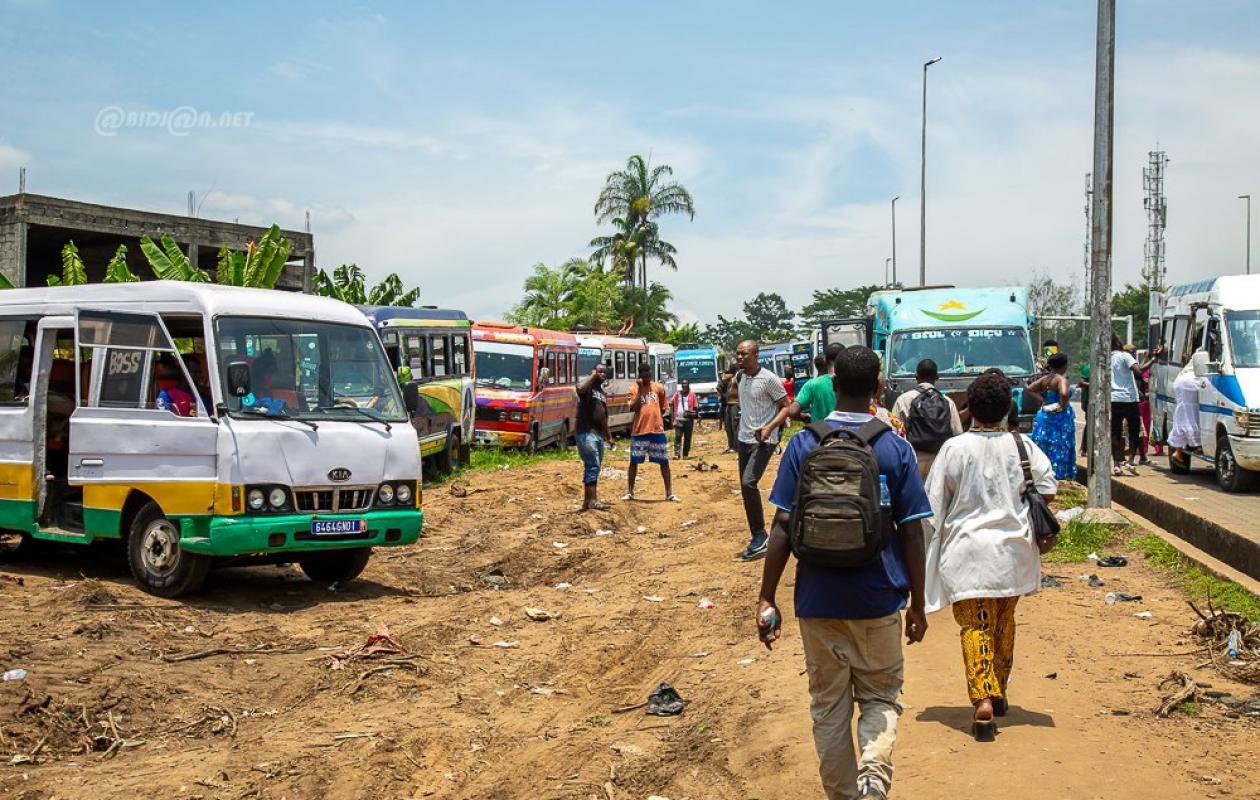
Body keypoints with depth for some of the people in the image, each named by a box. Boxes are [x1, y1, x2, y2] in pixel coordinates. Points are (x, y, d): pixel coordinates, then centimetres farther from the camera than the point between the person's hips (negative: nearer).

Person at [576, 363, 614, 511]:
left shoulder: (602, 392, 21)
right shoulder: (588, 386, -4)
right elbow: (580, 388, -31)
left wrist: (608, 435, 25)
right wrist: (592, 375, -16)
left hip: (598, 434, 9)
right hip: (586, 432, -9)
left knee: (593, 467, 10)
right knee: (593, 465, -14)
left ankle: (588, 500, 14)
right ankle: (592, 500, -15)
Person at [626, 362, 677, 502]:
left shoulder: (658, 388, 6)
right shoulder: (634, 388, -2)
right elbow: (634, 408, -15)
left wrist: (658, 420, 6)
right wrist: (639, 389, -15)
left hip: (657, 430, 2)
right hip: (639, 431, -2)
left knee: (664, 462, 4)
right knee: (634, 461, 3)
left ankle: (669, 493, 10)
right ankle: (629, 492, 13)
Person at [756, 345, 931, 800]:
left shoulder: (804, 444, -4)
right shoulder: (896, 448, -5)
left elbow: (783, 527, -8)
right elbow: (911, 531, -3)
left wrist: (766, 599, -2)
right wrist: (917, 604, 6)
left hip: (818, 601, 0)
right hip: (878, 600, 0)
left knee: (828, 704, 14)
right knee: (880, 698, 14)